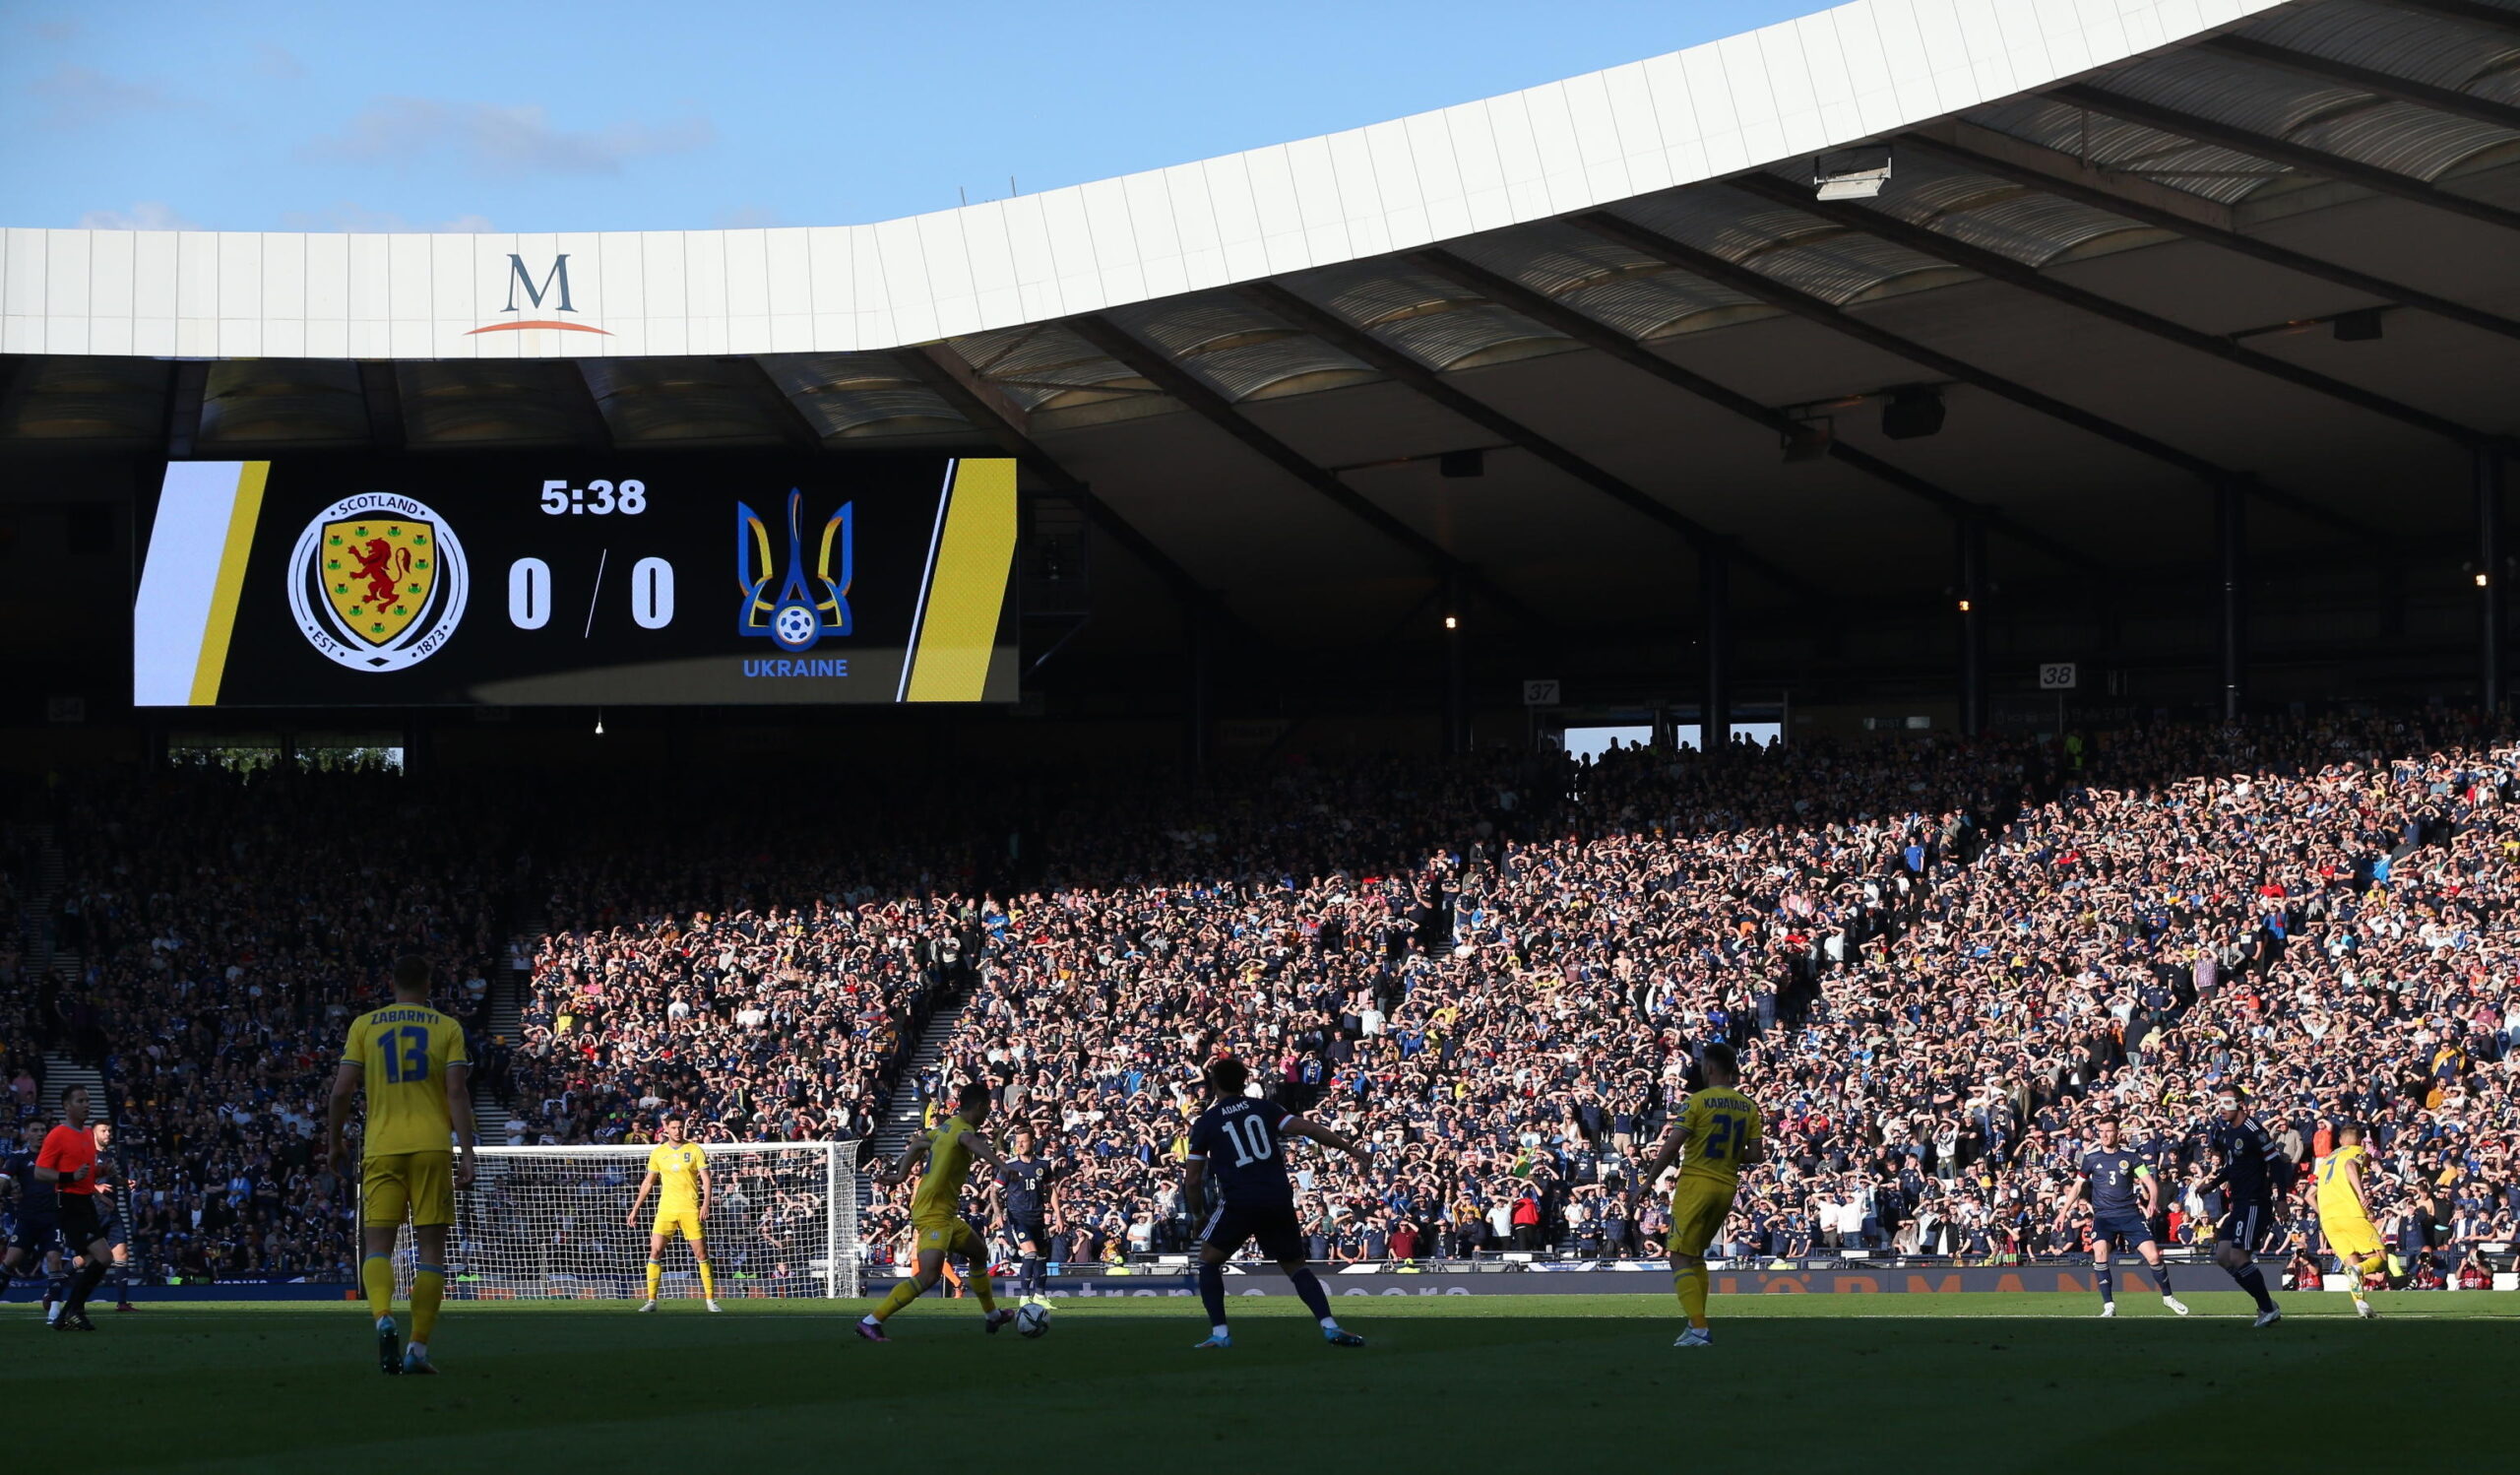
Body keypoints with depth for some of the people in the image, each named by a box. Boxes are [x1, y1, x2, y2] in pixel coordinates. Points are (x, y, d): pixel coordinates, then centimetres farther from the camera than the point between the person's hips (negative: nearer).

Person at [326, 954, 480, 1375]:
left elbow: (342, 1089, 2)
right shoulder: (447, 1028, 4)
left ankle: (383, 1318, -26)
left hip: (382, 1148, 0)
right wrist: (466, 1152, -5)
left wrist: (335, 1138, 17)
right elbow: (457, 1093, -4)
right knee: (430, 1247, 5)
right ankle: (418, 1348, 1)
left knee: (378, 1244, 2)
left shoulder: (364, 1025, 6)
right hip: (432, 1147, 0)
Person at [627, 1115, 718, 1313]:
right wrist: (635, 1209, 13)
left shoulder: (694, 1150, 1)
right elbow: (648, 1182, 15)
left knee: (701, 1253, -3)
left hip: (690, 1208, -2)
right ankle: (651, 1301, -1)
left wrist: (706, 1203, -16)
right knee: (655, 1251, -7)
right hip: (666, 1208, 2)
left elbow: (706, 1178, -2)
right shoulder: (658, 1153, 8)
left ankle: (710, 1300, 6)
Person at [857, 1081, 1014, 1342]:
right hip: (934, 1212, -11)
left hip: (945, 1213, 11)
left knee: (979, 1252, 26)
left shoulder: (947, 1126, 11)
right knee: (929, 1274, -22)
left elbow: (917, 1145, 21)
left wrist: (900, 1176, 28)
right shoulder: (961, 1128, -17)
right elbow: (970, 1141, -40)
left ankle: (992, 1316, 41)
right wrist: (1001, 1165, -52)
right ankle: (871, 1322, -24)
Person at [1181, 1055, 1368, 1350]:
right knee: (1295, 1265, 16)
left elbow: (1192, 1180, 6)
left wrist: (1199, 1215, 22)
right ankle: (1330, 1326, -2)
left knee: (1209, 1260, 17)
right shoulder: (1263, 1109, 12)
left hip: (1239, 1202, -3)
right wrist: (1352, 1149, 6)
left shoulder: (1205, 1123, 7)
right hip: (1279, 1200, 3)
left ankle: (1219, 1333, 5)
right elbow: (1309, 1129, 1)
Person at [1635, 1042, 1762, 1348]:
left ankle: (1699, 1329, -16)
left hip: (1696, 1184, -6)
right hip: (1727, 1186, 6)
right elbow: (1755, 1153, 4)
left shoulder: (1698, 1101, -11)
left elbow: (1671, 1147, -15)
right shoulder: (1748, 1107, 5)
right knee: (1696, 1255, 21)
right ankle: (1697, 1325, 18)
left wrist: (1648, 1181, -6)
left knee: (1681, 1259, -4)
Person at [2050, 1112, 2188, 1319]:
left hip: (2130, 1214, 0)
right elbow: (2078, 1186, 13)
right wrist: (2063, 1212, 9)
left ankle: (2167, 1297, 18)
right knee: (2100, 1252, -26)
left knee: (2153, 1255, -8)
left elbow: (2150, 1181, 0)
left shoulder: (2129, 1155, 1)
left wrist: (2153, 1200, -20)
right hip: (2103, 1216, 0)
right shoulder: (2091, 1157, 4)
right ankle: (2109, 1306, -19)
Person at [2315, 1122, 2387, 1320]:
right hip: (2351, 1213, -5)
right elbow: (2350, 1166, -14)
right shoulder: (2357, 1152, 11)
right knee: (2381, 1259, -3)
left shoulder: (2327, 1159, 29)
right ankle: (2358, 1270, -36)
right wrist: (2361, 1194, -24)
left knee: (2353, 1261, 7)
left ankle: (2360, 1303, -17)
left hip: (2327, 1220, 5)